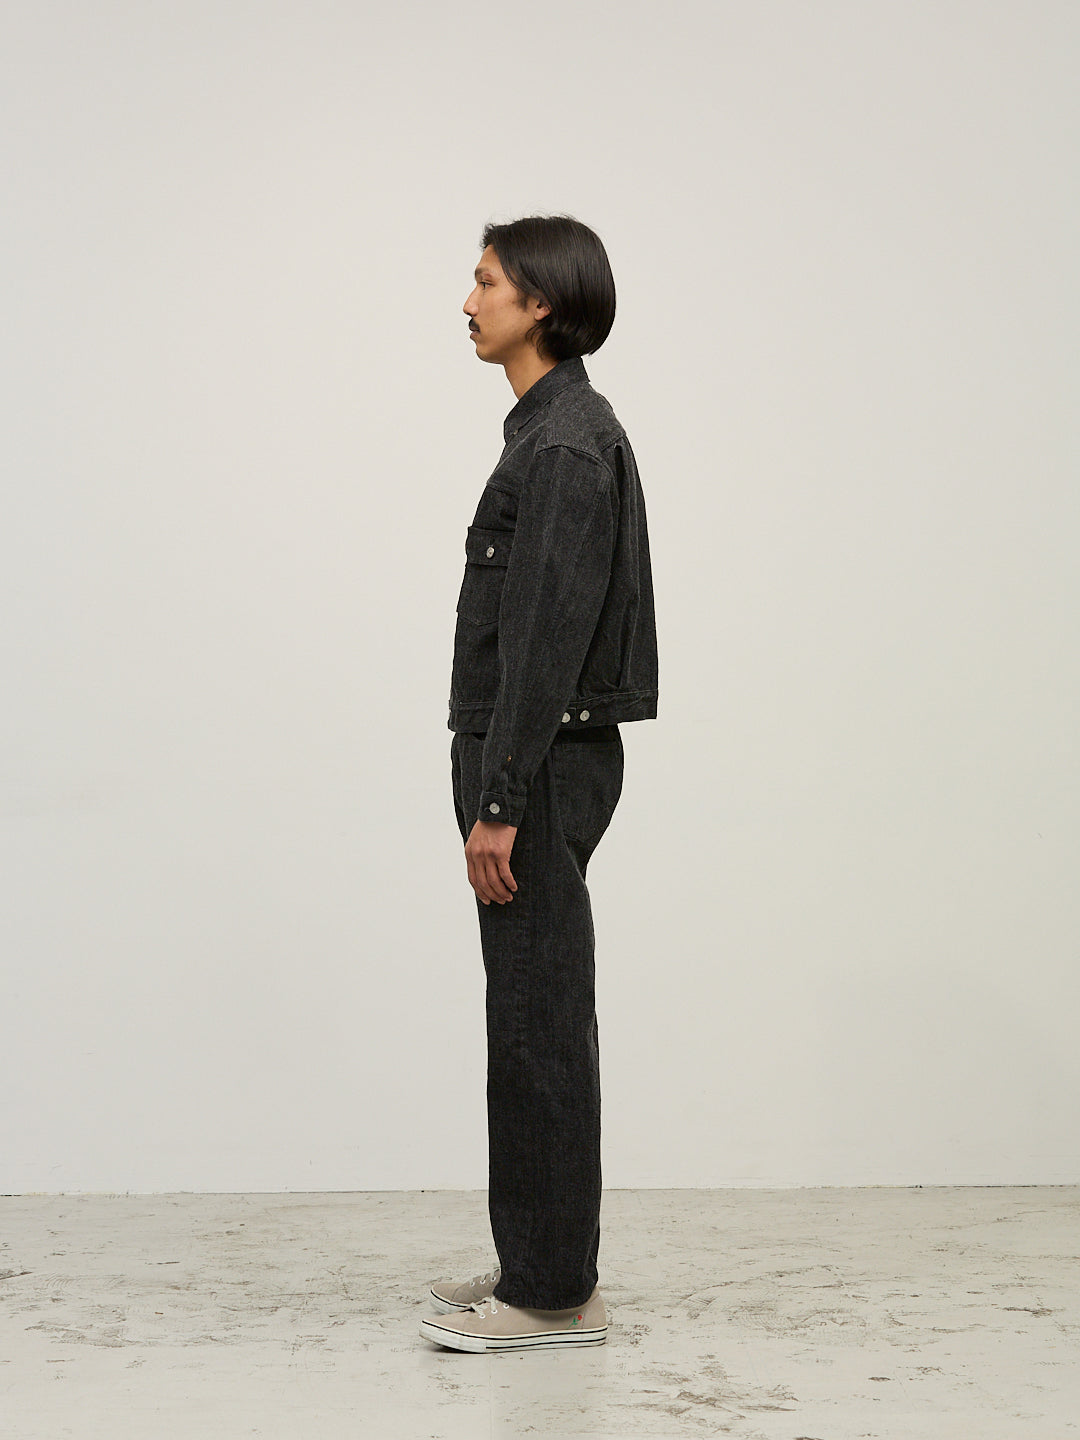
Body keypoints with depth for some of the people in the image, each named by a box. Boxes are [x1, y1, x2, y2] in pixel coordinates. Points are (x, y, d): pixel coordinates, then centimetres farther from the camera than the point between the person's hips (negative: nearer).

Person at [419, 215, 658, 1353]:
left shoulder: (569, 441, -15)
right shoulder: (552, 429, 17)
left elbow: (548, 637, -21)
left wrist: (501, 805, -21)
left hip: (540, 765, -10)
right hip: (532, 761, 10)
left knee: (537, 1026, -4)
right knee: (532, 1024, 14)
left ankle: (553, 1294, 6)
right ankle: (539, 1265, 24)